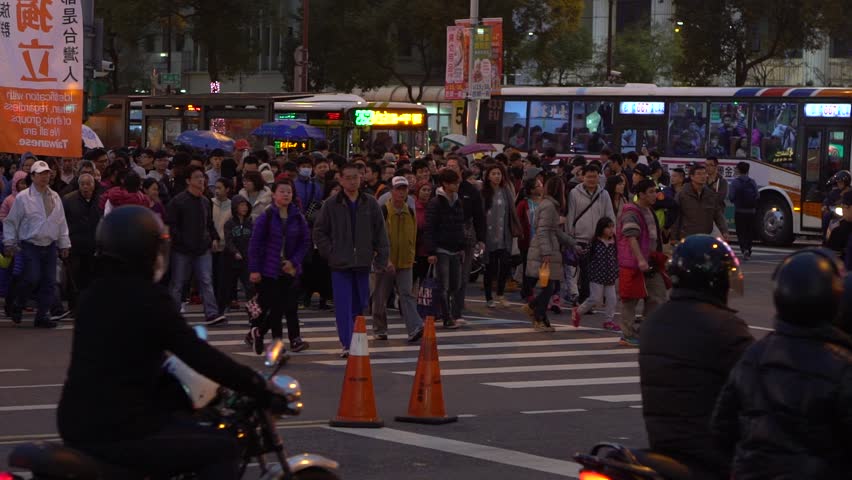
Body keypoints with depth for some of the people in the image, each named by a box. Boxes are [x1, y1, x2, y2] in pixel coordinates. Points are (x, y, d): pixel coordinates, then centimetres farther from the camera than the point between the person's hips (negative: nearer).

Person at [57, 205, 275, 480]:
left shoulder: (94, 295, 12)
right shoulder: (146, 298, -13)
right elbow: (197, 355, -15)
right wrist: (258, 388, -8)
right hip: (116, 434, -9)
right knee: (223, 449, -7)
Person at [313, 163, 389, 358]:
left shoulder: (370, 204, 6)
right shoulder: (331, 204, 1)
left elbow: (380, 233, 9)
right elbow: (319, 232, 5)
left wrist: (381, 258, 2)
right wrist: (330, 253, -5)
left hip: (363, 263, 3)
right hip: (340, 264, -2)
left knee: (360, 304, 10)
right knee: (343, 304, -9)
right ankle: (346, 344, -10)